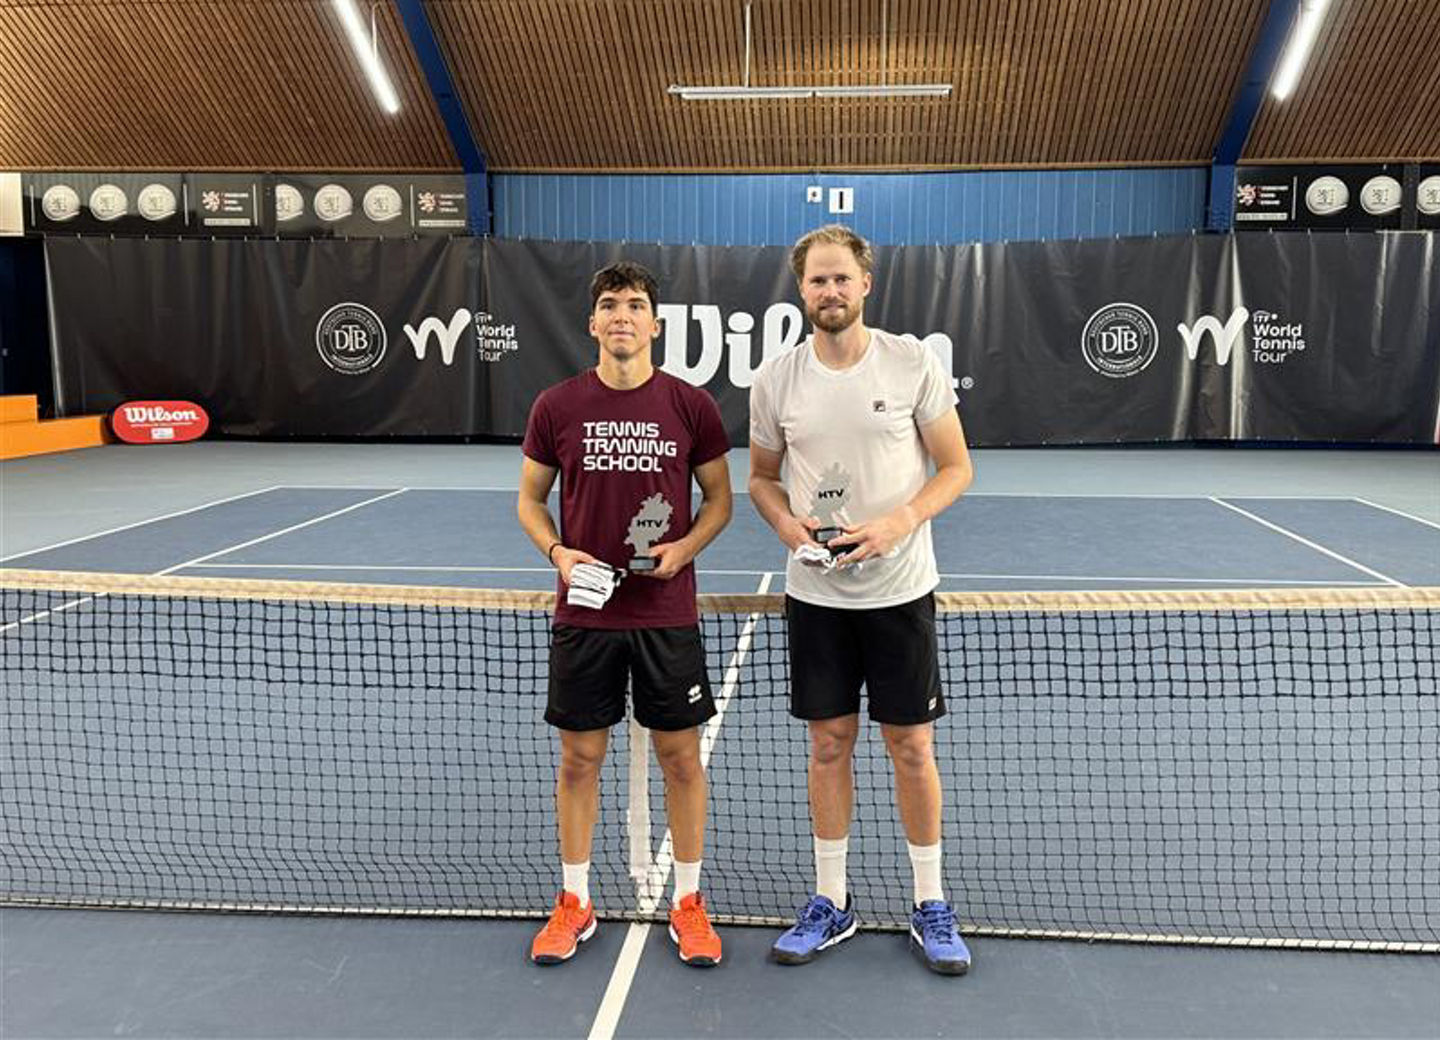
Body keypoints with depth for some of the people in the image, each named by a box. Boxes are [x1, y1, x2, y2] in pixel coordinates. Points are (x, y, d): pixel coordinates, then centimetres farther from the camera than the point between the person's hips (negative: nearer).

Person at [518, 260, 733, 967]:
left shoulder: (692, 406, -2)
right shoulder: (556, 407, -1)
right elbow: (529, 498, 8)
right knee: (579, 758, 9)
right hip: (584, 611, 1)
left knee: (680, 756, 7)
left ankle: (688, 902, 25)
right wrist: (557, 552, -10)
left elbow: (720, 498, 6)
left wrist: (686, 546, -13)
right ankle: (574, 903, 27)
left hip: (668, 615, 0)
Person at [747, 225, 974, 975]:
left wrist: (897, 524, -19)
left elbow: (956, 468, -2)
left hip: (900, 589, -2)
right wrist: (786, 522, -10)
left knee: (911, 747, 6)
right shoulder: (775, 379, 0)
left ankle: (930, 906, 24)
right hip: (815, 594, 2)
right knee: (829, 744, 10)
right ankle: (830, 903, 25)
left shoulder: (914, 363, -6)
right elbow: (761, 477, 12)